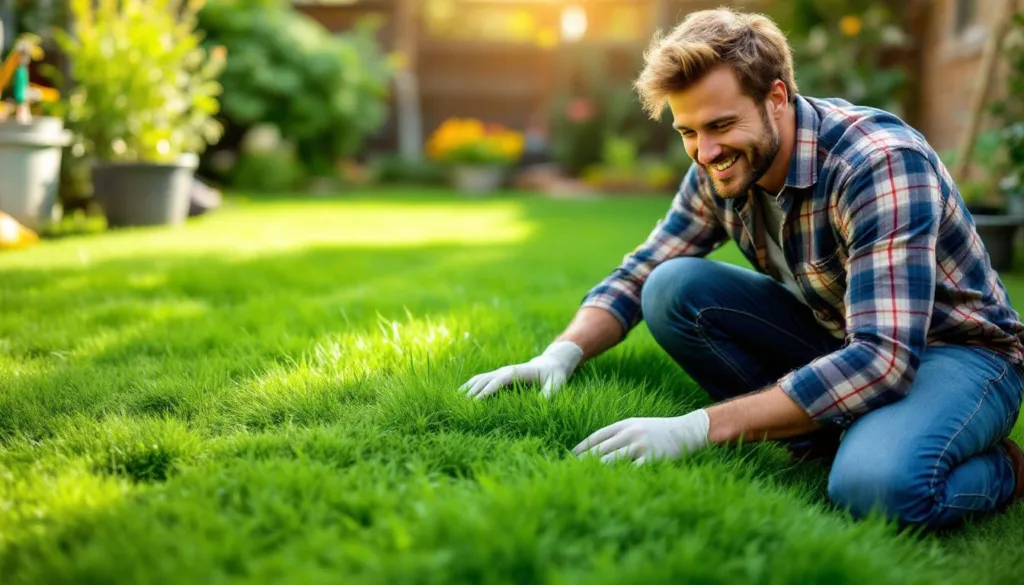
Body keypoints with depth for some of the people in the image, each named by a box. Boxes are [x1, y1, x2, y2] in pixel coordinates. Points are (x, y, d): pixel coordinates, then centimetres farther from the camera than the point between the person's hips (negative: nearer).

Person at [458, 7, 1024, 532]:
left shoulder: (882, 164, -29)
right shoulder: (722, 166, -8)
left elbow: (882, 360, -38)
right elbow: (637, 274, 0)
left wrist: (699, 427, -44)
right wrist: (562, 353, -22)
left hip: (955, 350, -6)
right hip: (834, 336, 6)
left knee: (876, 485, -39)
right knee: (672, 289, -15)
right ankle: (820, 441, -4)